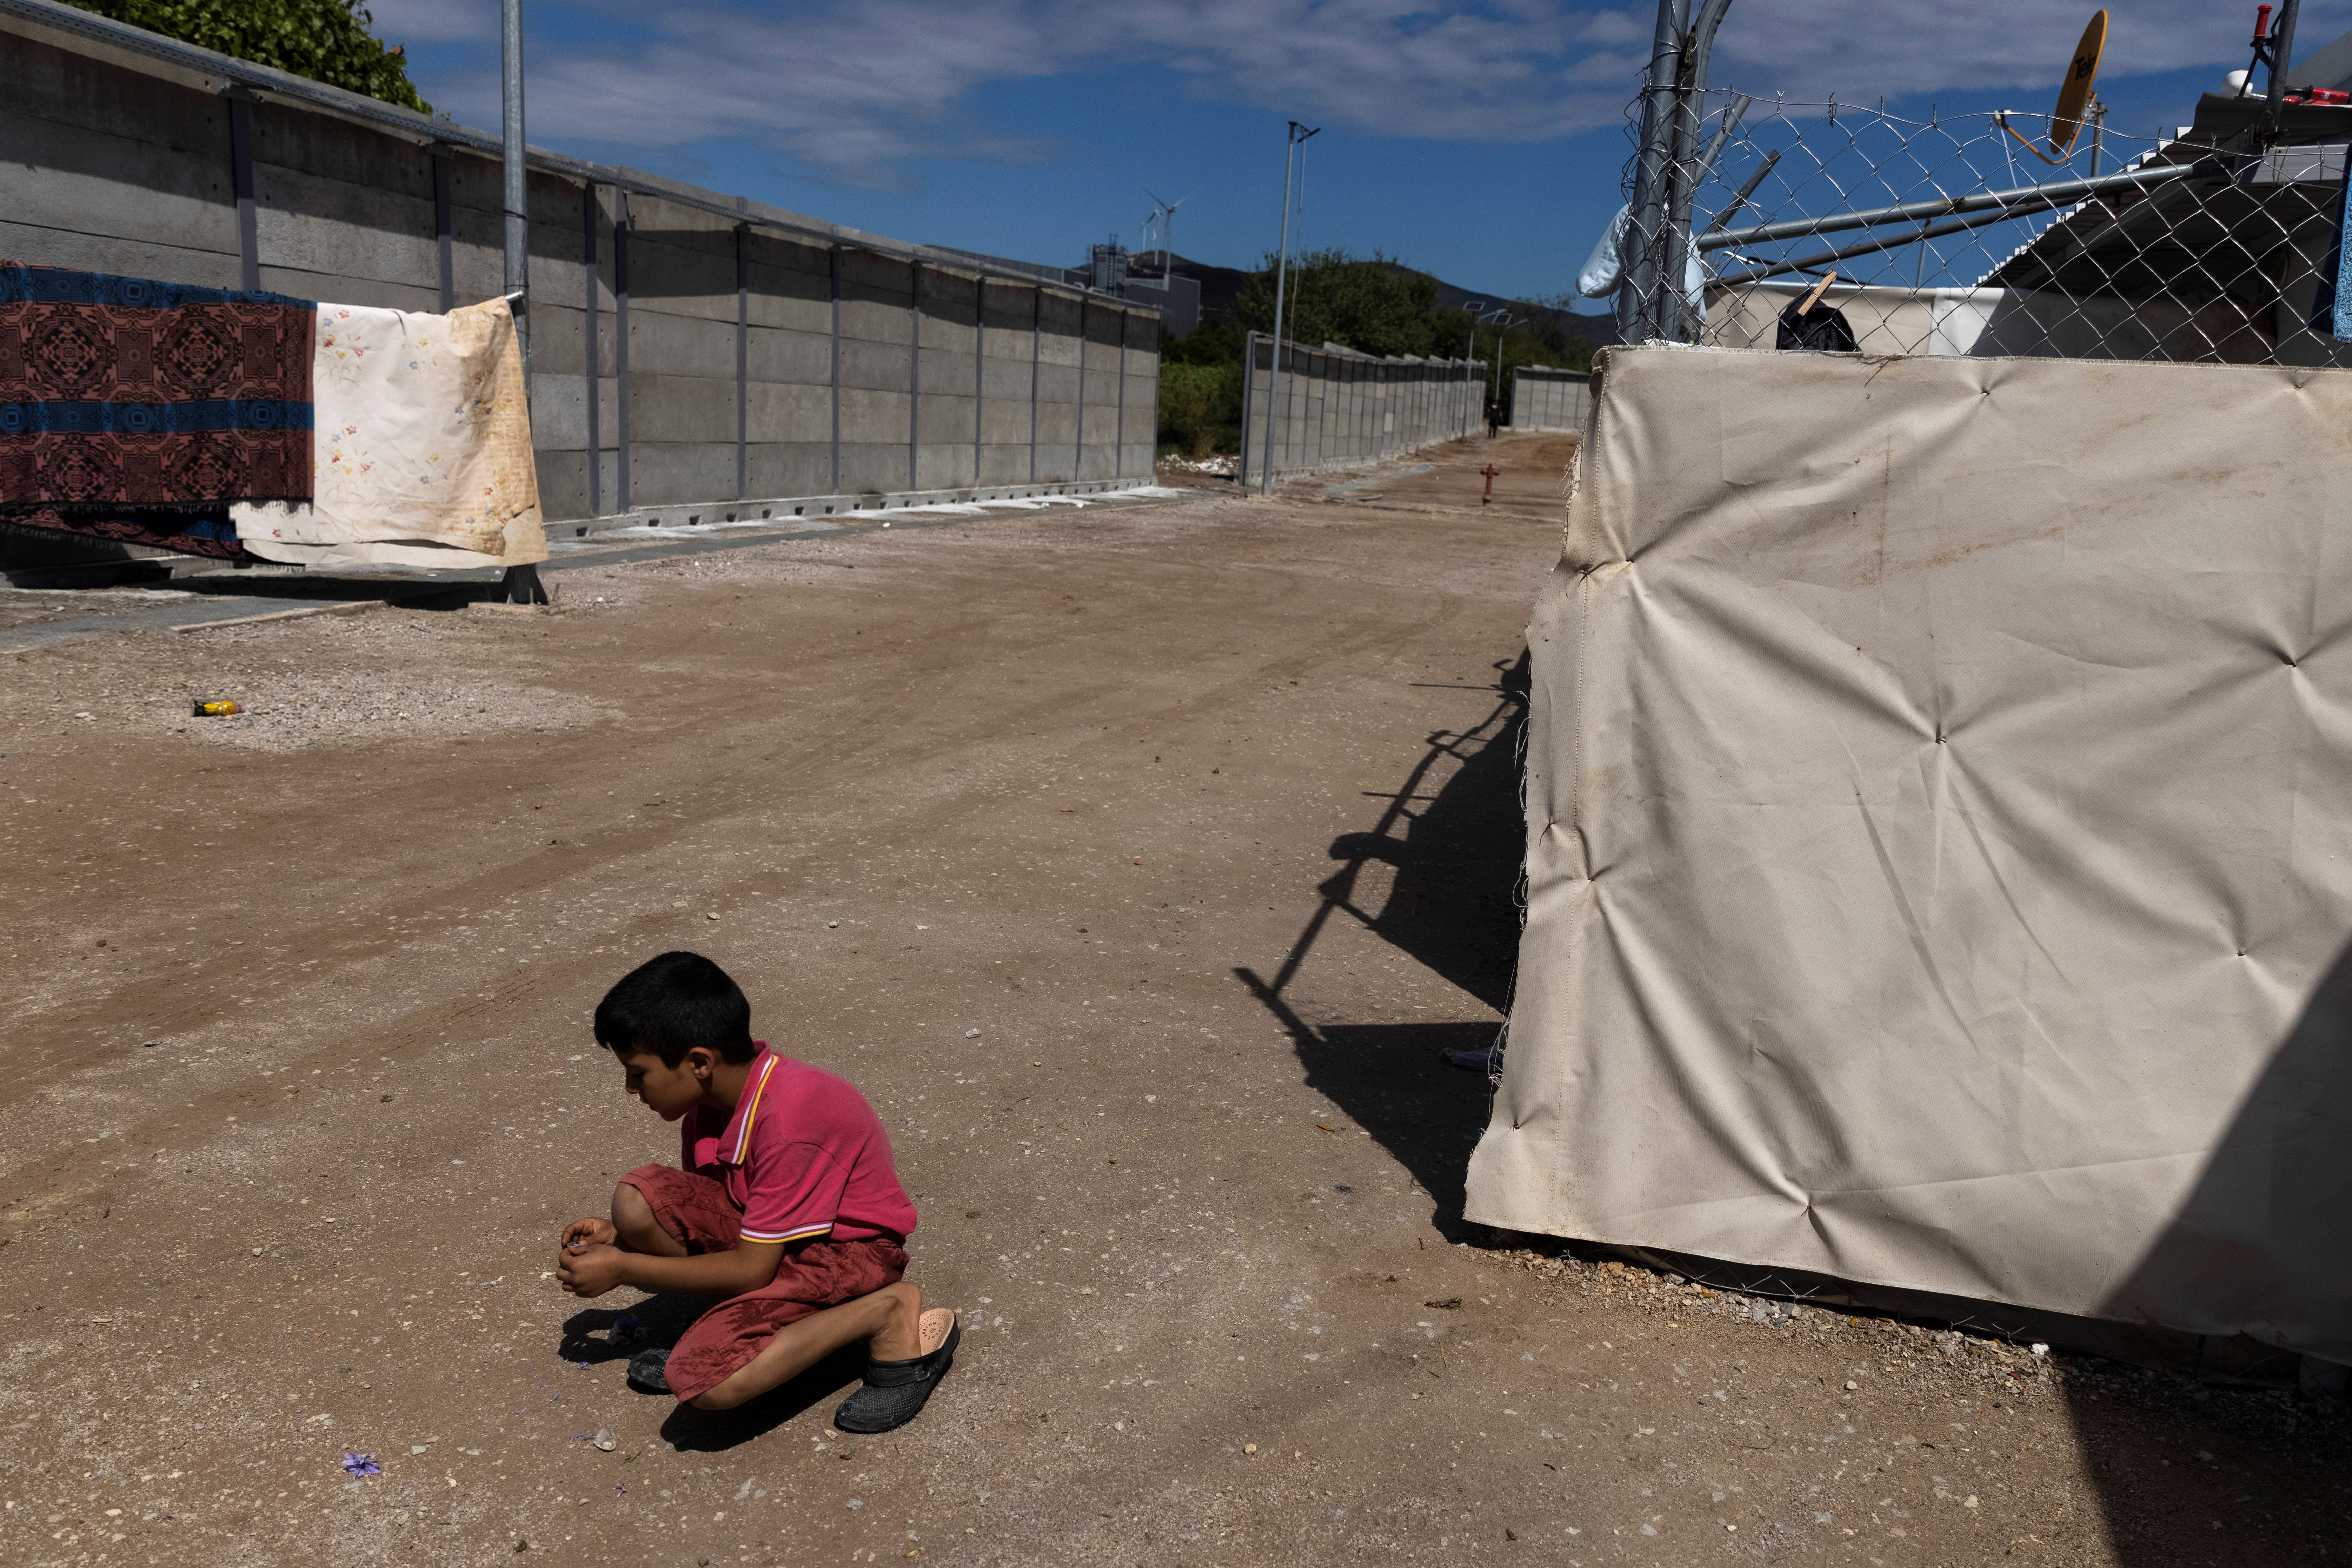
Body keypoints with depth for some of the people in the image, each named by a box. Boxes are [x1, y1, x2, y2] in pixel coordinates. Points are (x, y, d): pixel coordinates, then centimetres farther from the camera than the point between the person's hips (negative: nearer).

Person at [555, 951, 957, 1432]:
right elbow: (694, 1207, 13)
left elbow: (753, 1269, -24)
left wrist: (622, 1268, -16)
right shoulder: (711, 1093, -4)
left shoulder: (786, 1122, -30)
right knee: (638, 1197, -15)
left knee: (705, 1382, -28)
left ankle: (889, 1312, -12)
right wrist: (620, 1235, -4)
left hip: (848, 1247, -8)